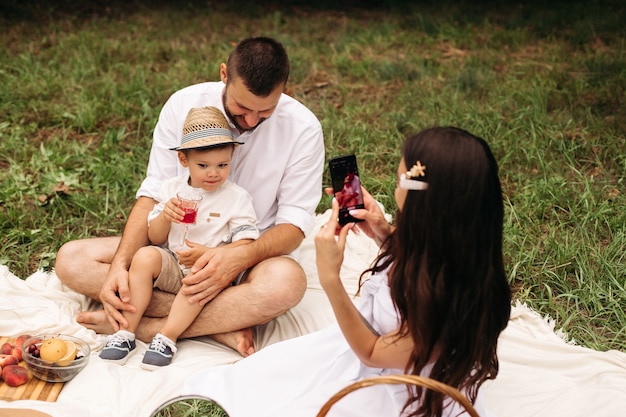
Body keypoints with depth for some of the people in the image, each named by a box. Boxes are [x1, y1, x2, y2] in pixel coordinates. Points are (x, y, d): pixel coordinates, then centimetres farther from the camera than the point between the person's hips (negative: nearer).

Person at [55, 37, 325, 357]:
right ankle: (223, 324, -24)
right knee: (71, 260, -15)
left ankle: (147, 325, -25)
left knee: (287, 280, -39)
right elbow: (153, 194, -7)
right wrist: (120, 265, -22)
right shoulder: (183, 105, -8)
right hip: (180, 247, 3)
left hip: (253, 254, -3)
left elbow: (295, 221, -13)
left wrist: (241, 256, -33)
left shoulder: (302, 129, -13)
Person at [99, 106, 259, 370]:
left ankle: (167, 338, -28)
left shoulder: (237, 198, -3)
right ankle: (126, 332, -23)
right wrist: (165, 216, -14)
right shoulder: (172, 189, 6)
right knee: (145, 256, -26)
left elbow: (246, 246, -10)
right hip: (171, 265, 3)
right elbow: (155, 238, 8)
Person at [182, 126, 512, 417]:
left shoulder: (444, 297, -38)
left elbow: (372, 354, -21)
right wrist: (386, 236, -7)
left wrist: (330, 278, -29)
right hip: (375, 342, 7)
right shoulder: (441, 245, -16)